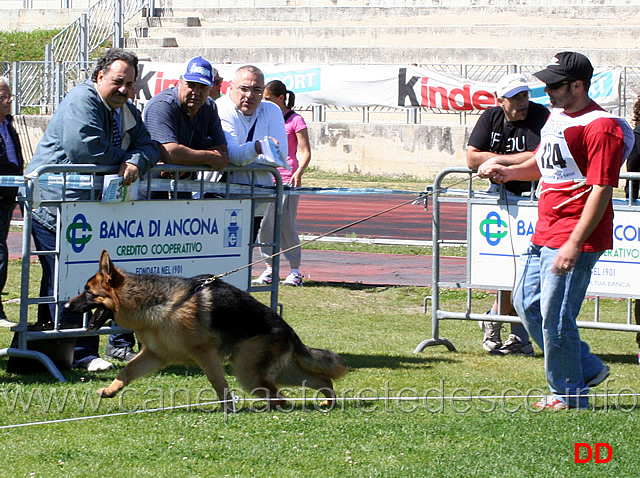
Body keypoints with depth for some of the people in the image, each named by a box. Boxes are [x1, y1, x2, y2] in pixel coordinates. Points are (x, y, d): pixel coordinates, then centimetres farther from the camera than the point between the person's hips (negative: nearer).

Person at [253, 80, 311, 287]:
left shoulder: (295, 120, -4)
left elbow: (305, 152, -7)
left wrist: (299, 171, -22)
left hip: (287, 179, -6)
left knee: (286, 224, -5)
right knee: (265, 224, 1)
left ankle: (295, 272, 3)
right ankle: (269, 269, 8)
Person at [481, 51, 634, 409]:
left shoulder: (600, 127, -17)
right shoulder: (556, 116, 13)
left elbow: (601, 190, -21)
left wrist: (574, 244, -26)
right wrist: (510, 172, 10)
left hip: (574, 240, -10)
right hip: (545, 233, 10)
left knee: (555, 318, -6)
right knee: (528, 305, 15)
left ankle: (569, 396, 10)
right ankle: (587, 369, 26)